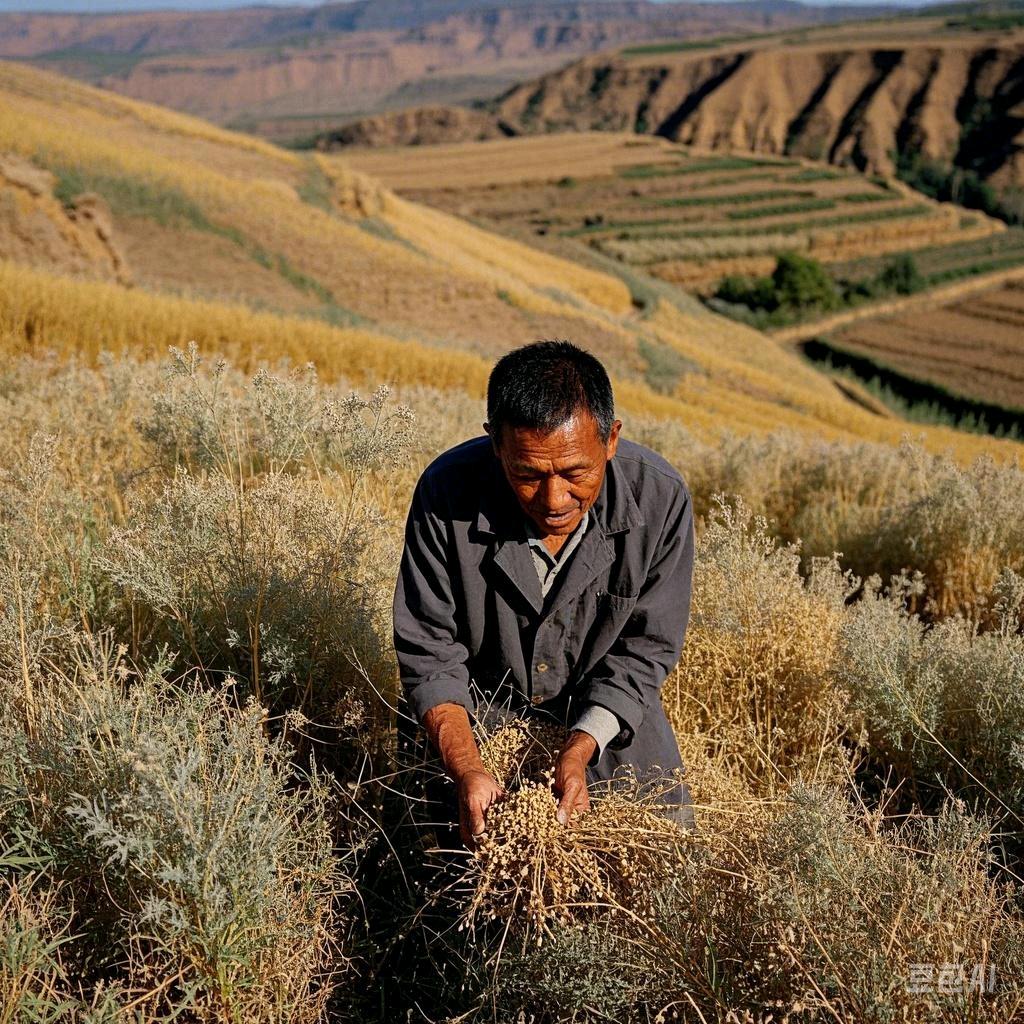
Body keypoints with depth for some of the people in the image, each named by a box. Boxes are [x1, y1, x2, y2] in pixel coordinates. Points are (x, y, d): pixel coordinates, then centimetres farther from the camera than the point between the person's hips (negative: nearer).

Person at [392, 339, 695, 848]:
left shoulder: (660, 498, -24)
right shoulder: (447, 493, -26)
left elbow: (644, 648, -13)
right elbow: (428, 652, -17)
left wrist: (578, 750, -28)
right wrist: (466, 769, -32)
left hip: (606, 711, 1)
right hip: (479, 708, -1)